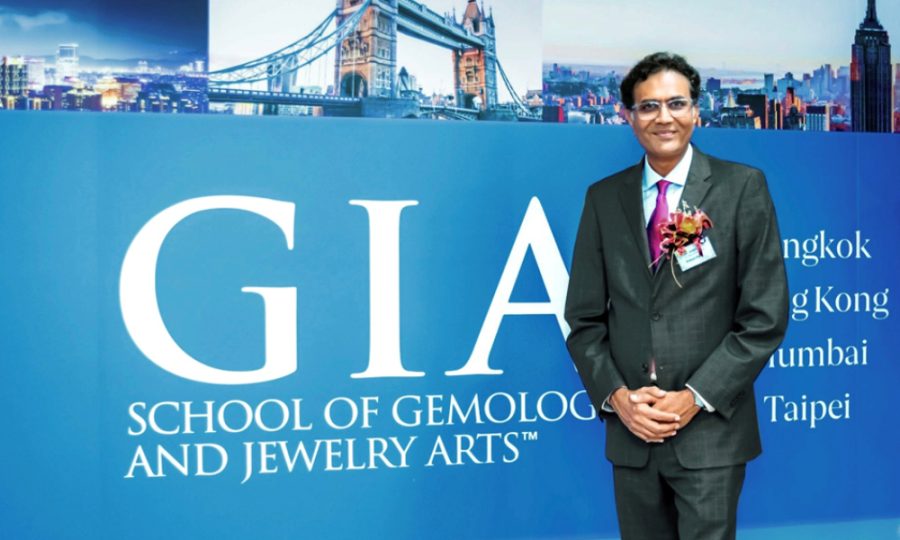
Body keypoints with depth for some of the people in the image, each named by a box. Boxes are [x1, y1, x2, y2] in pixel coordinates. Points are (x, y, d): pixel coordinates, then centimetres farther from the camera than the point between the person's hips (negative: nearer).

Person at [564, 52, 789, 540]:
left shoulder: (742, 187, -2)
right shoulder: (604, 198, 7)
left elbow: (765, 316, -5)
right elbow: (584, 317, 8)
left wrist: (696, 397, -11)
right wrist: (615, 395, -6)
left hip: (710, 430, -3)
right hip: (630, 431, 3)